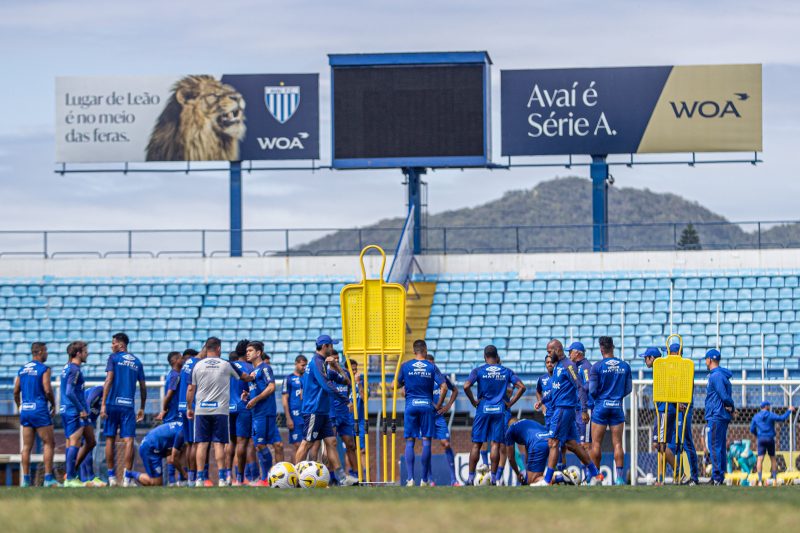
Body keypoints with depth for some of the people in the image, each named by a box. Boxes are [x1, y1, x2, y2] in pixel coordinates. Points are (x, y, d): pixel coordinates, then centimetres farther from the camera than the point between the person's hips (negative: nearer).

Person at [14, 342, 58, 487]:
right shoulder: (44, 369, -7)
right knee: (49, 443, 0)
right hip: (40, 410, -6)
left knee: (27, 446, 7)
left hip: (25, 410, 6)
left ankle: (25, 479, 5)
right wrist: (53, 404, 0)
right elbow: (47, 390, -15)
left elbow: (16, 392, 11)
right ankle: (48, 478, -7)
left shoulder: (22, 369, 12)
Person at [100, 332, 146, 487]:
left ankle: (111, 477, 11)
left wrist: (103, 404, -11)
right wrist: (142, 408, 23)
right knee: (128, 441, -3)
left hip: (113, 403, -2)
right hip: (129, 405, 2)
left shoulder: (114, 358, 1)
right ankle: (127, 478, -11)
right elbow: (143, 388, 14)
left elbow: (109, 380, -8)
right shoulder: (137, 361, 13)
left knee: (110, 439, 8)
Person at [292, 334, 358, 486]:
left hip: (322, 411, 10)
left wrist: (335, 365, 6)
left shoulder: (322, 363, 18)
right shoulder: (317, 362, -13)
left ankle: (342, 477, 5)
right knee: (307, 443, -7)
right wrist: (338, 393, -4)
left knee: (331, 442, 6)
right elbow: (327, 386, -22)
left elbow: (343, 379, 21)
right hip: (314, 410, -10)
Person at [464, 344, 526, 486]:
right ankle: (493, 478, -2)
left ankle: (470, 477, 3)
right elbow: (521, 387, 2)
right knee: (495, 444, 1)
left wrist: (473, 401, -2)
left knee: (476, 444, 4)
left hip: (483, 410, -1)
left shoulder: (478, 371, -1)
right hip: (499, 410, 1)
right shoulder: (506, 371, 7)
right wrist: (510, 403, 5)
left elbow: (466, 386, -14)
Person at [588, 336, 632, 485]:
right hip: (617, 406, 3)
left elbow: (592, 390, -8)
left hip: (601, 406, -3)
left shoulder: (597, 366, -8)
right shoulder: (625, 366, 1)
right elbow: (629, 389, 6)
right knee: (617, 443, 3)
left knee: (596, 443, 5)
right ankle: (619, 477, -3)